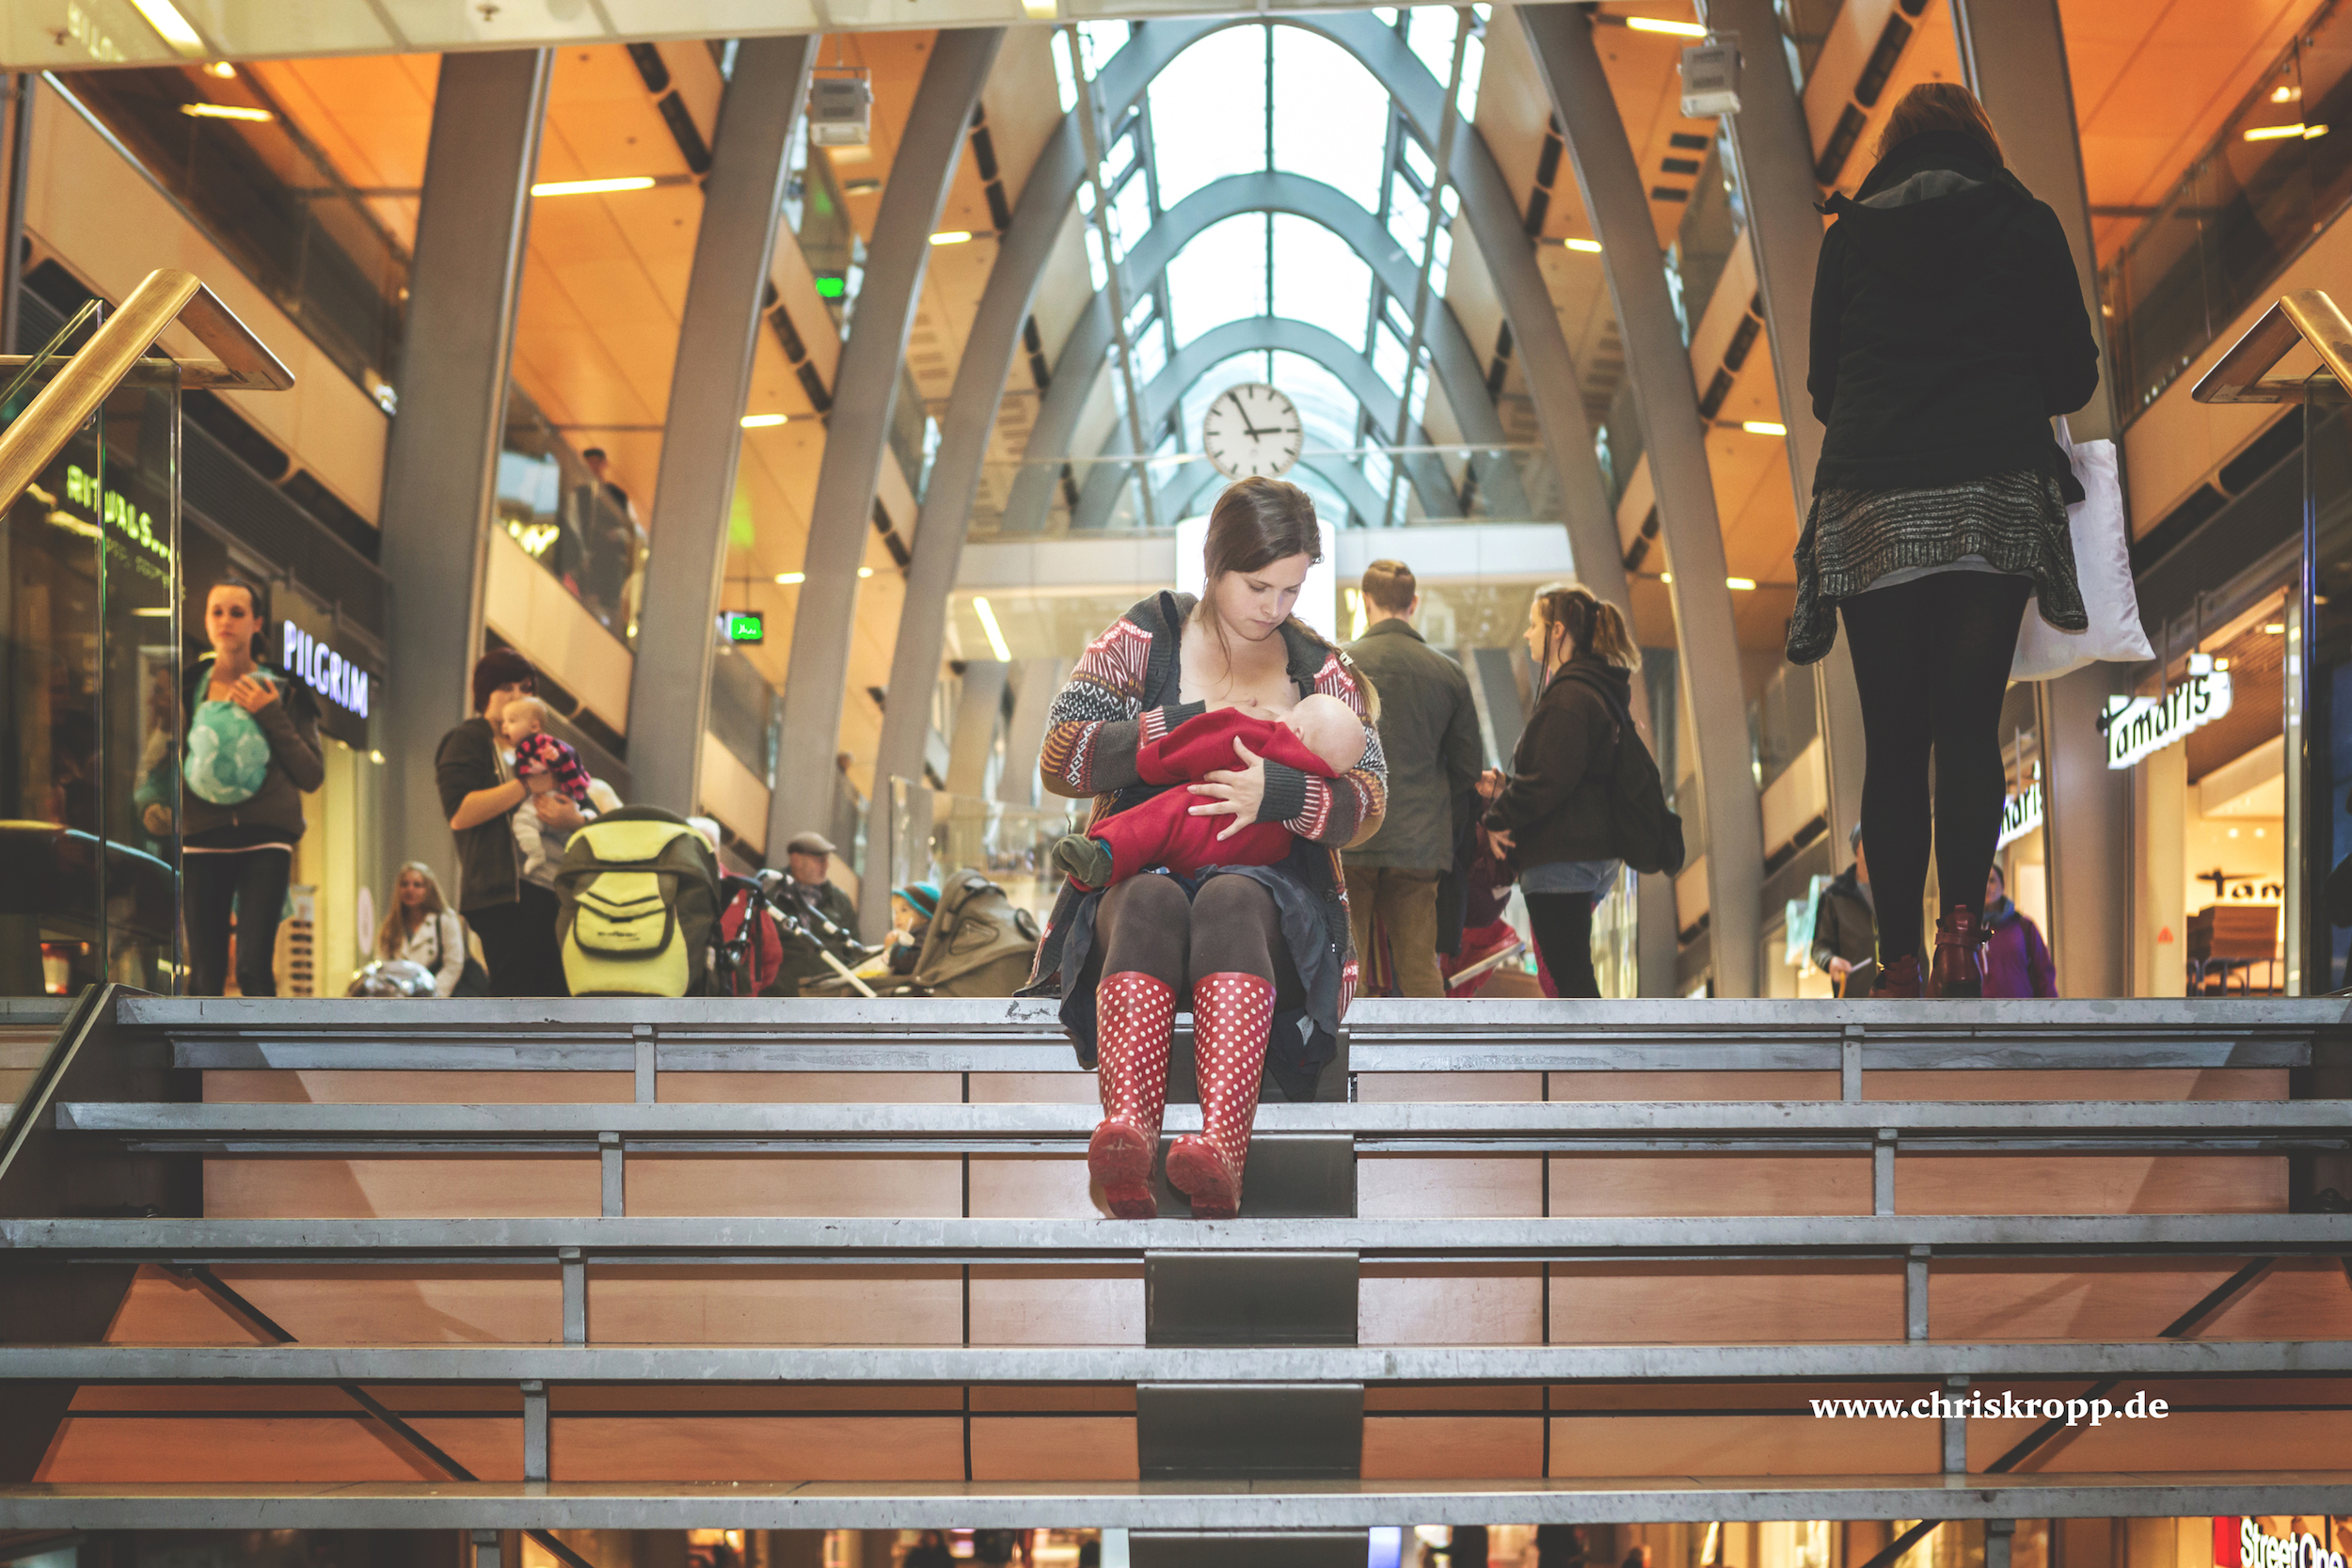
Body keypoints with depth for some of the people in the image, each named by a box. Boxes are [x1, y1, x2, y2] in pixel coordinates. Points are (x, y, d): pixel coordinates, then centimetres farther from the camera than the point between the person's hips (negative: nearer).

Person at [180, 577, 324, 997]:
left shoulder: (283, 692, 8)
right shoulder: (187, 689, 11)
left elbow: (313, 775, 2)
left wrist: (272, 718, -6)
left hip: (264, 840, -1)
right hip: (202, 840, 2)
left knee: (254, 969, -13)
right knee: (205, 976, -1)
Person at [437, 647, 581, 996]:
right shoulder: (469, 739, 5)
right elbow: (459, 814, -11)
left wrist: (574, 819, -4)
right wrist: (527, 784, -12)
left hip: (551, 889, 8)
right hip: (504, 889, -8)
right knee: (515, 997, -14)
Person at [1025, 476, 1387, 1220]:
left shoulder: (1319, 668, 14)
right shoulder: (1146, 639, 9)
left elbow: (1369, 801, 2)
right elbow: (1059, 757, -1)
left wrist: (1279, 795, -19)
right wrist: (1189, 727, -12)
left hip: (1270, 889, 0)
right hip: (1140, 871, 0)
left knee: (1229, 902, -37)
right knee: (1152, 902, -38)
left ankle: (1221, 1145, -61)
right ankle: (1126, 1131, -63)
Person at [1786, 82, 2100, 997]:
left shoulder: (1850, 233, 12)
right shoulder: (2024, 222, 9)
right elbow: (2074, 378, 10)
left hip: (1872, 506, 1)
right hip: (1995, 501, -1)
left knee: (1893, 742, 3)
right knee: (1968, 724, 0)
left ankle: (1899, 961, 0)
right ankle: (1960, 930, -19)